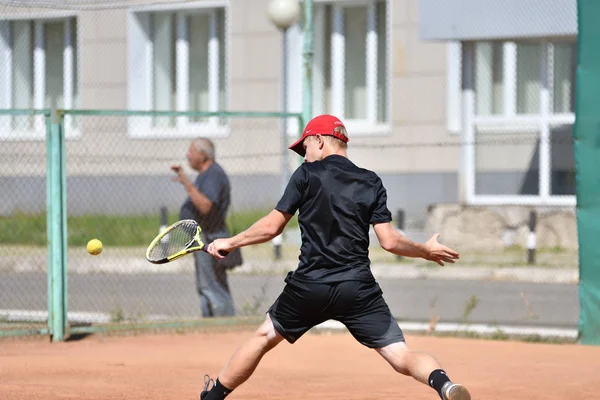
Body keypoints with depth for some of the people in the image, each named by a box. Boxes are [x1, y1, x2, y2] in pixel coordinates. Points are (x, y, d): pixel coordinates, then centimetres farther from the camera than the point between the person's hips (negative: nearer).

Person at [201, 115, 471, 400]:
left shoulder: (308, 174, 4)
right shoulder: (371, 183, 9)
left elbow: (271, 227, 3)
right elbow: (389, 241, 2)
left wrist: (230, 242, 18)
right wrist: (426, 251, 19)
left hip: (309, 285, -1)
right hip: (358, 288, 1)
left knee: (264, 336, 23)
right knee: (400, 355, -5)